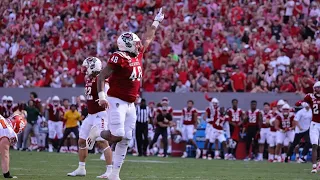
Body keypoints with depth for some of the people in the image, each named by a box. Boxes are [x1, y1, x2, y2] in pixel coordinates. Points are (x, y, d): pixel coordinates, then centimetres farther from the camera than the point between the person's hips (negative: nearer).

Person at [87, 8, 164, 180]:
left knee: (125, 140, 4)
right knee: (117, 136, -18)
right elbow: (102, 77, -14)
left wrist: (156, 22, 33)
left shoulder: (138, 54, 9)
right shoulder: (118, 58, -14)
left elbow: (147, 39, 26)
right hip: (117, 102, -8)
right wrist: (102, 96, -23)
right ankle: (97, 133, 14)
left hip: (131, 105, 8)